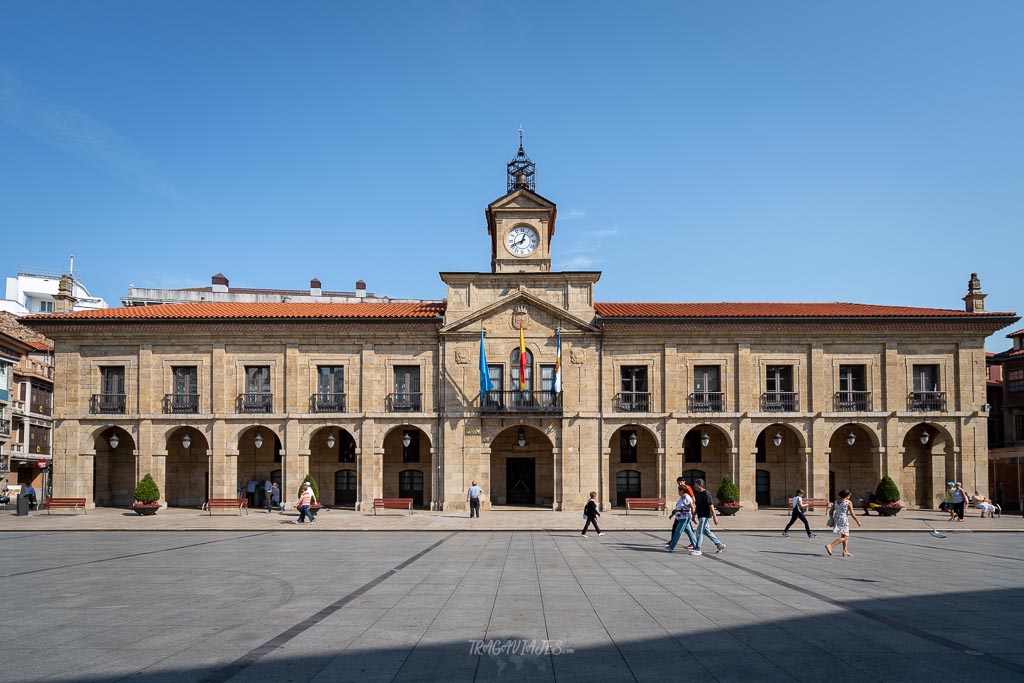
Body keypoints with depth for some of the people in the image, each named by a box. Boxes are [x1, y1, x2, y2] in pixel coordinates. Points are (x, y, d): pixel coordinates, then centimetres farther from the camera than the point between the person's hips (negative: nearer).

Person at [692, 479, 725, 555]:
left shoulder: (706, 494, -16)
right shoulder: (697, 494, 11)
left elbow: (711, 506, -20)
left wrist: (715, 517, -22)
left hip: (706, 516, -10)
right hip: (700, 516, 10)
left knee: (699, 532, -9)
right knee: (706, 531, 17)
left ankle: (697, 550, -5)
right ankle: (719, 545, 28)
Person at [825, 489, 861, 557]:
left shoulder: (836, 501, 8)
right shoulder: (848, 502, -11)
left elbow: (831, 510, 10)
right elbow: (852, 514, -11)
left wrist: (832, 518, 20)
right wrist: (857, 521, 2)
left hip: (837, 519, 8)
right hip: (844, 520, -8)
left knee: (846, 536, 20)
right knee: (844, 537, -4)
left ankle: (845, 552, 19)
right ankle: (830, 546, -19)